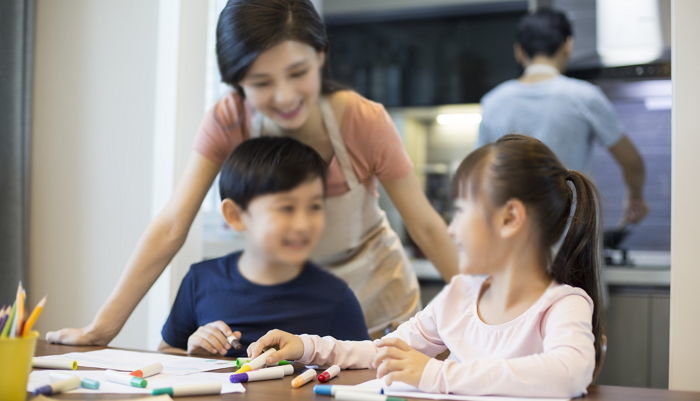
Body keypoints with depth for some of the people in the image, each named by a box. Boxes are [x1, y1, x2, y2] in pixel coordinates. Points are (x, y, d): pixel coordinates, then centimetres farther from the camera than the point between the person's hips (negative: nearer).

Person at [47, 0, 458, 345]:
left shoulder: (365, 122, -24)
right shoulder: (227, 122, -21)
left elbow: (426, 226, -15)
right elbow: (170, 226, -24)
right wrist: (103, 327, -29)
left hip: (375, 303, -1)